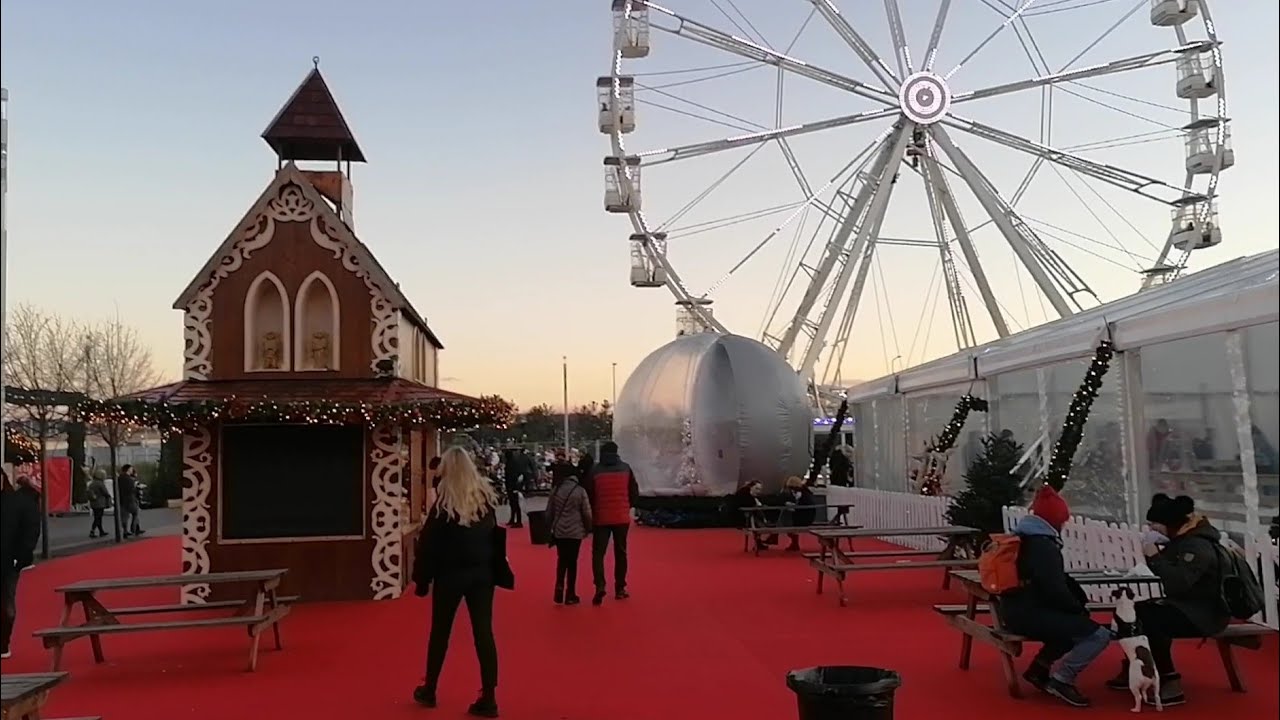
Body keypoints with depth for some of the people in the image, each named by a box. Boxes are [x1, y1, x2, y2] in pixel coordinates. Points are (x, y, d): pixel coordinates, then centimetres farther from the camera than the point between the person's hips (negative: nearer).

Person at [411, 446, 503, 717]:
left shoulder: (444, 504, -13)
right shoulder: (488, 498, 0)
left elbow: (428, 544, -11)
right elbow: (496, 538, 8)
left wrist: (422, 579, -4)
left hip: (450, 576, -3)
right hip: (482, 574, 3)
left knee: (440, 633, 14)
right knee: (484, 633, 3)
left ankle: (429, 691, 28)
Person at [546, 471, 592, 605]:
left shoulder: (556, 490, 1)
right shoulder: (580, 491, -8)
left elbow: (549, 512, 7)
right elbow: (587, 513, -5)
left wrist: (550, 527, 20)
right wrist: (588, 529, 10)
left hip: (559, 531, 2)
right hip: (575, 532, -2)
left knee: (561, 560, 16)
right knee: (572, 562, 6)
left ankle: (559, 589, 3)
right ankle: (570, 595, 11)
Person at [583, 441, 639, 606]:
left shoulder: (595, 470, -4)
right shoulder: (625, 468, 1)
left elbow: (589, 495, -1)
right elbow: (634, 492, 3)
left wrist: (592, 512, 14)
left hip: (601, 518, -2)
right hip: (622, 517, 2)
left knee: (598, 553, 3)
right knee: (620, 552, 13)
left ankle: (600, 586, -15)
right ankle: (620, 588, 16)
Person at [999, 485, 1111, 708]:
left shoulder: (1025, 538, 16)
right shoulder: (1043, 545, -16)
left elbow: (1057, 580, 20)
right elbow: (1055, 591, -22)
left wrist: (1079, 602, 9)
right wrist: (1080, 608, -4)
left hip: (1019, 609, 10)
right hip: (1030, 613, -10)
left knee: (1077, 623, 28)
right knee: (1099, 635, -13)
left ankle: (1040, 667, 20)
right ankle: (1061, 680, -6)